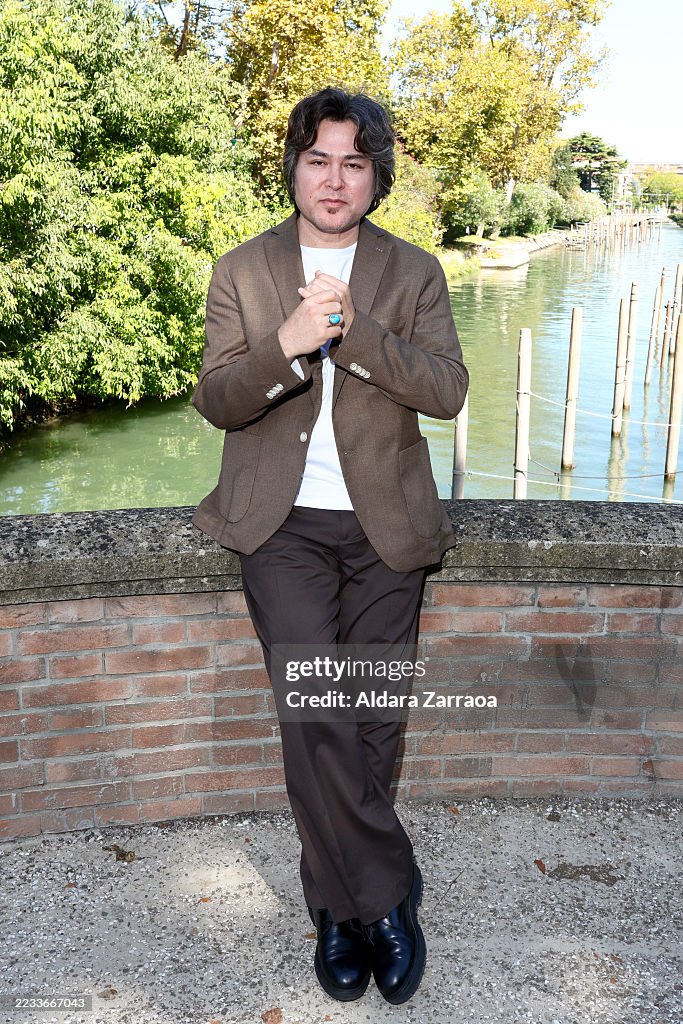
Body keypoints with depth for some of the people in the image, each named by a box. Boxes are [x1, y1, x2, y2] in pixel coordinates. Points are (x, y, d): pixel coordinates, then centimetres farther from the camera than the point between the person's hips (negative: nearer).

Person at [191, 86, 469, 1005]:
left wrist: (354, 330, -20)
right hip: (284, 523, -1)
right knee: (315, 712, -15)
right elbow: (215, 400, -1)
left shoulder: (415, 273, 7)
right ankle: (386, 893, 5)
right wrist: (288, 345, -19)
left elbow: (447, 390, -6)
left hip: (384, 525, 1)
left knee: (372, 722, 5)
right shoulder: (241, 272, 7)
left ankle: (337, 898, 27)